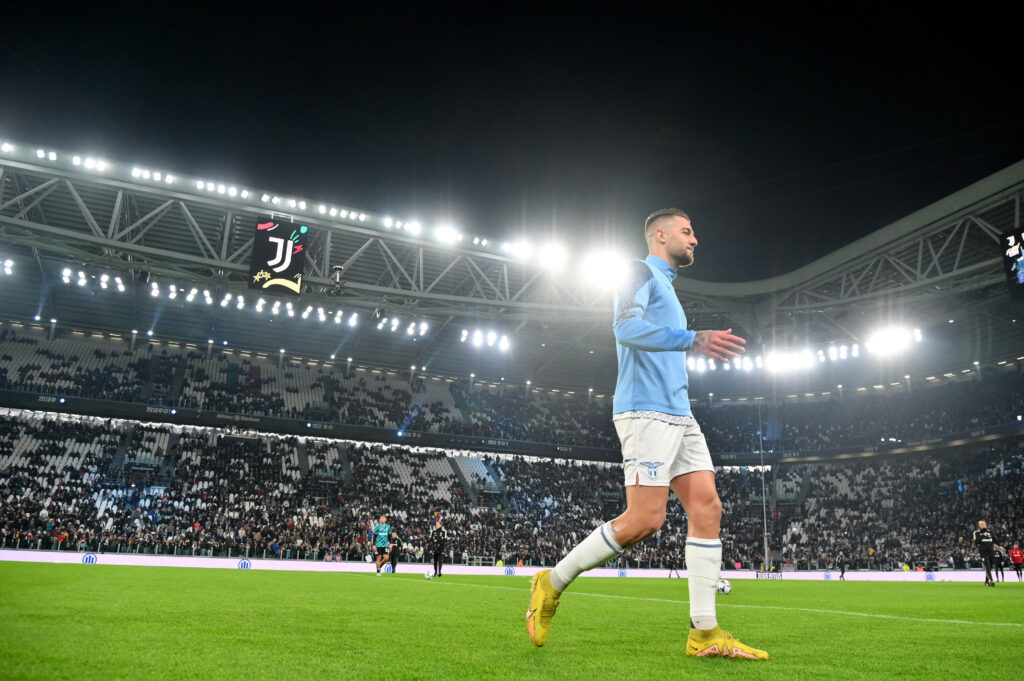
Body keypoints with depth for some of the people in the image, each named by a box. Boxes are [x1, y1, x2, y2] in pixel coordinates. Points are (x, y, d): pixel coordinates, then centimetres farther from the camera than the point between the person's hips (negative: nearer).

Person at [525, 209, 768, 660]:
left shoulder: (665, 286, 28)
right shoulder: (641, 272, -1)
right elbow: (626, 327, -20)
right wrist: (693, 340, -24)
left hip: (679, 416, 10)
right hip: (646, 412, -10)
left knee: (707, 507, -2)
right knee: (645, 519, -14)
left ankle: (705, 633, 2)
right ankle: (552, 583, 3)